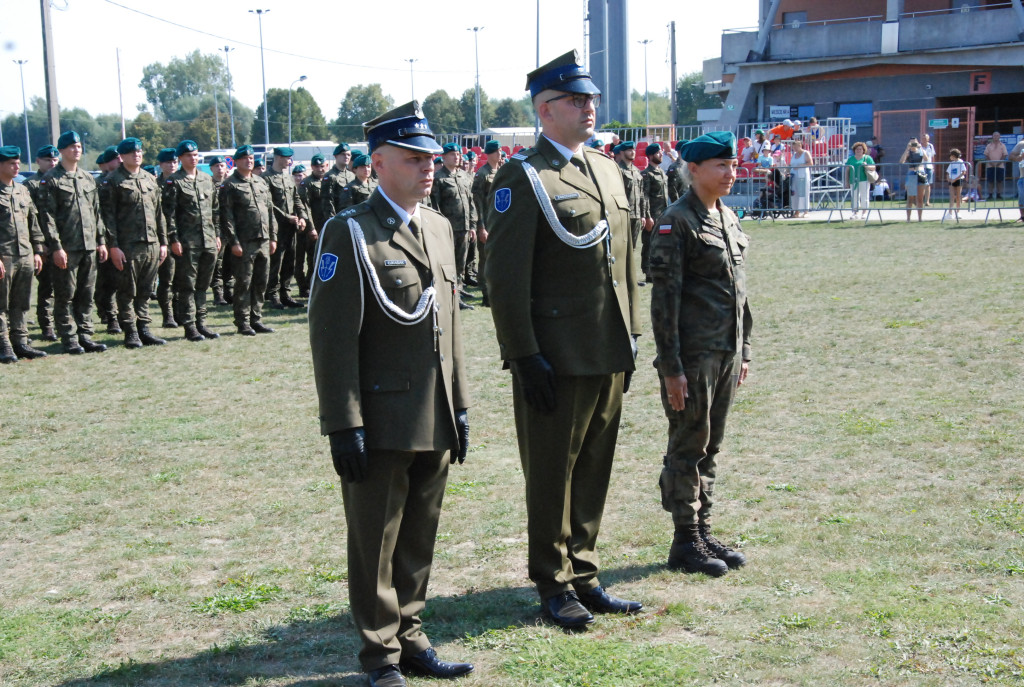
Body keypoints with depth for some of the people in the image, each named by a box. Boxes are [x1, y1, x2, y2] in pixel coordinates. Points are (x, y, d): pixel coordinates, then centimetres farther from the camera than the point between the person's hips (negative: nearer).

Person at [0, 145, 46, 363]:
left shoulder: (23, 191, 15)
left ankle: (20, 342, 17)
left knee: (21, 304, 10)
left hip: (25, 256, 6)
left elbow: (33, 224, 19)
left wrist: (37, 251, 13)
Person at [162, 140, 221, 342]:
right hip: (187, 242, -5)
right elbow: (169, 213, -8)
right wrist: (174, 240, -14)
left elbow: (215, 210, 18)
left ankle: (201, 323, 17)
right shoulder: (173, 182, -4)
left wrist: (217, 235, 13)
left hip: (209, 242, 6)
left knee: (203, 285, 10)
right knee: (187, 286, -1)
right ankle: (190, 327, 3)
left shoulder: (207, 179, 14)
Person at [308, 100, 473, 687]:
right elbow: (333, 337, -13)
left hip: (436, 422, 7)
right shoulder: (350, 233, -10)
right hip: (382, 423, -6)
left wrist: (460, 405, 14)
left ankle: (410, 638, 29)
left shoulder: (439, 227, 12)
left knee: (420, 539, 15)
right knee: (376, 544, 6)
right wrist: (344, 426, -16)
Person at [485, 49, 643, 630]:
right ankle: (554, 586, 18)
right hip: (558, 358, -7)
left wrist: (632, 336, 15)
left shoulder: (608, 170, 14)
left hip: (610, 356, 7)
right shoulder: (524, 178, -10)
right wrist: (525, 358, -17)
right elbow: (506, 278, -14)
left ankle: (584, 576, 28)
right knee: (552, 474, 5)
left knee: (595, 470, 15)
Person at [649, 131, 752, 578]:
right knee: (688, 448, 1)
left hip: (726, 355, 8)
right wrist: (670, 367, -18)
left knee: (710, 446, 14)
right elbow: (664, 299, -15)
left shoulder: (730, 220, 13)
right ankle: (685, 542, 10)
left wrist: (744, 351, 17)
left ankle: (703, 532, 23)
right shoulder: (676, 223, -12)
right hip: (693, 357, -8)